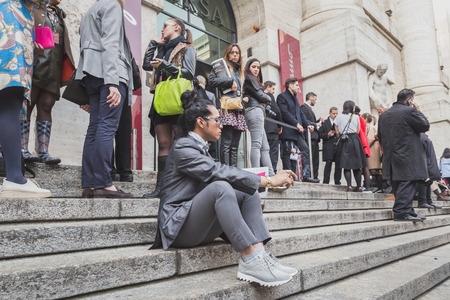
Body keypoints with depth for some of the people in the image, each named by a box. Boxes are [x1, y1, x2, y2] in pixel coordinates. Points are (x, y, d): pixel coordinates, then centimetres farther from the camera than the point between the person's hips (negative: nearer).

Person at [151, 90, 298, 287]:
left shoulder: (201, 148, 17)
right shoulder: (183, 147, -12)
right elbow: (218, 172, -24)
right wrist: (269, 181, -24)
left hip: (202, 228, 9)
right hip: (179, 226, -9)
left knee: (249, 192, -6)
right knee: (220, 187, -33)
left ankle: (259, 254, -20)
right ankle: (249, 260, -33)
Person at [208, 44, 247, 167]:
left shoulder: (240, 71, 29)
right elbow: (211, 80, -6)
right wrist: (230, 81, -7)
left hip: (239, 110, 7)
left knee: (235, 145, 4)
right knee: (226, 144, -13)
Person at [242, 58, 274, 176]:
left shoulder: (253, 80, 30)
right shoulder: (250, 79, 2)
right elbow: (261, 96, -5)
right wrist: (268, 98, 15)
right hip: (255, 111, -10)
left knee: (265, 147, 3)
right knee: (256, 145, -18)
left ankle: (271, 175, 1)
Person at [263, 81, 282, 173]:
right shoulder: (269, 96, -4)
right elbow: (276, 111, -11)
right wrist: (280, 125, 0)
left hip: (262, 127, 7)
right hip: (272, 128, -7)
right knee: (274, 150, -5)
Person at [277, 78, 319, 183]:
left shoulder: (295, 98, 24)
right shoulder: (282, 96, -3)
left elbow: (301, 113, 21)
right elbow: (285, 113, -14)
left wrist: (308, 124, 5)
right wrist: (297, 124, -18)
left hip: (297, 130, 8)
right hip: (287, 130, -8)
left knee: (305, 149, -1)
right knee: (286, 152, -4)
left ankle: (306, 176, 1)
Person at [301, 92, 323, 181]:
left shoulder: (309, 108, 25)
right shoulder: (304, 107, -7)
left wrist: (318, 121, 10)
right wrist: (316, 124, -12)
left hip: (314, 137, 10)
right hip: (309, 137, -10)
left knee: (315, 159, 9)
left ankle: (315, 177, 13)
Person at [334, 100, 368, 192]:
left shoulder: (338, 117, 5)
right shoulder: (356, 117, 4)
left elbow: (337, 132, 7)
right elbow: (357, 131, 8)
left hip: (343, 142, 0)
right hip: (354, 141, 0)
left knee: (346, 166, -1)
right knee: (356, 165, 8)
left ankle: (349, 185, -13)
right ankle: (359, 186, 11)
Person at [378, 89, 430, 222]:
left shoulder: (383, 115, 14)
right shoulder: (410, 111, -8)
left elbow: (380, 137, 16)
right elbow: (426, 126, -2)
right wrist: (418, 111, 9)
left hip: (390, 157, 8)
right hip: (407, 158, -7)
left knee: (397, 185, 10)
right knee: (407, 184, -6)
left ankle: (407, 211, 18)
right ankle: (402, 212, -9)